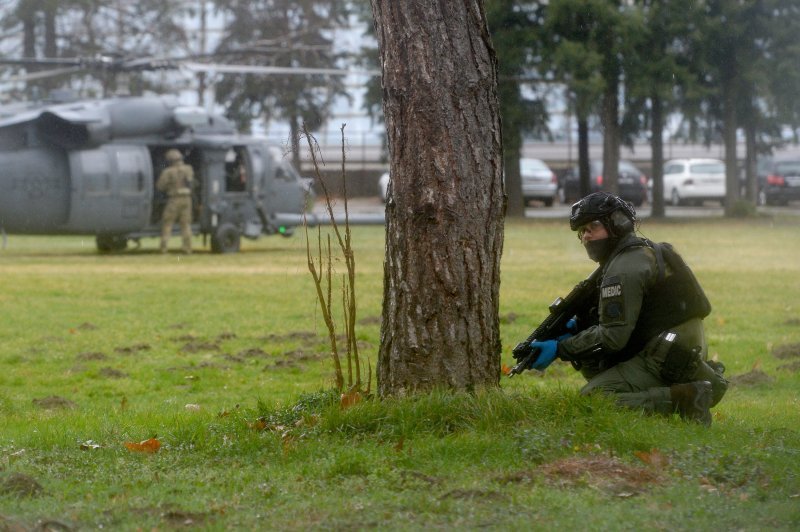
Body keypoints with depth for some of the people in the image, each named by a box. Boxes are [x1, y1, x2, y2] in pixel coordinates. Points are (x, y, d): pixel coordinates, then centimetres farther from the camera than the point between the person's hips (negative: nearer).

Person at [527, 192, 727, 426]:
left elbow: (613, 336, -20)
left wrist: (560, 349, -14)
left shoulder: (624, 269, -15)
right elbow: (614, 315, 20)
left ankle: (681, 398, -21)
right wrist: (576, 325, 6)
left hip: (664, 361, -10)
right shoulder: (645, 251, 17)